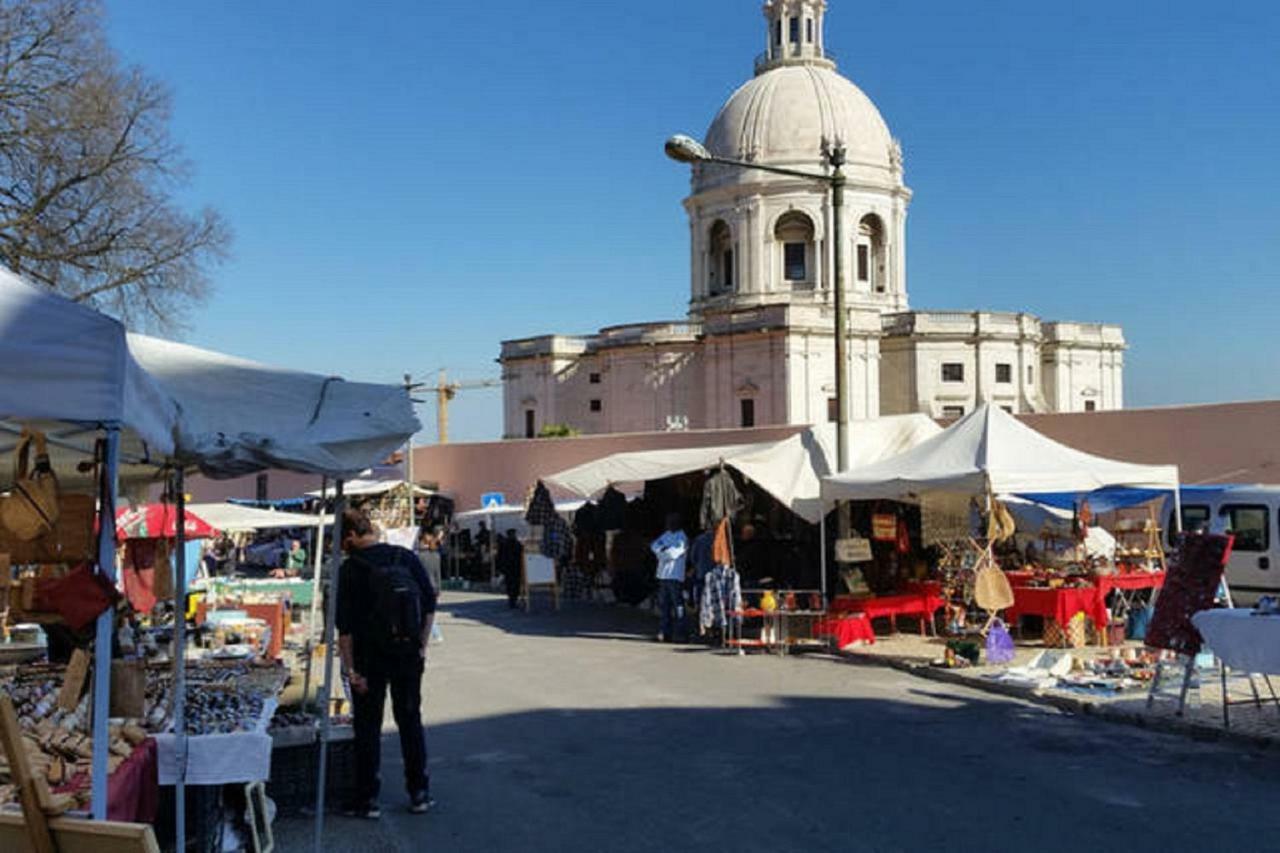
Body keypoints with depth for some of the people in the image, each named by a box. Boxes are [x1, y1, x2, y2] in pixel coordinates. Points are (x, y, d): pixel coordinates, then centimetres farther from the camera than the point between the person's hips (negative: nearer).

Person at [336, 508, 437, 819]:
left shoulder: (350, 570, -10)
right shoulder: (406, 558, 0)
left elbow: (345, 626, -12)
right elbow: (430, 604, 2)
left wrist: (351, 669, -9)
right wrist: (422, 645, 9)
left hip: (370, 656, -3)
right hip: (408, 653, 4)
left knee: (368, 727, 7)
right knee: (411, 720, 14)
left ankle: (367, 800, 11)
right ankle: (419, 793, 20)